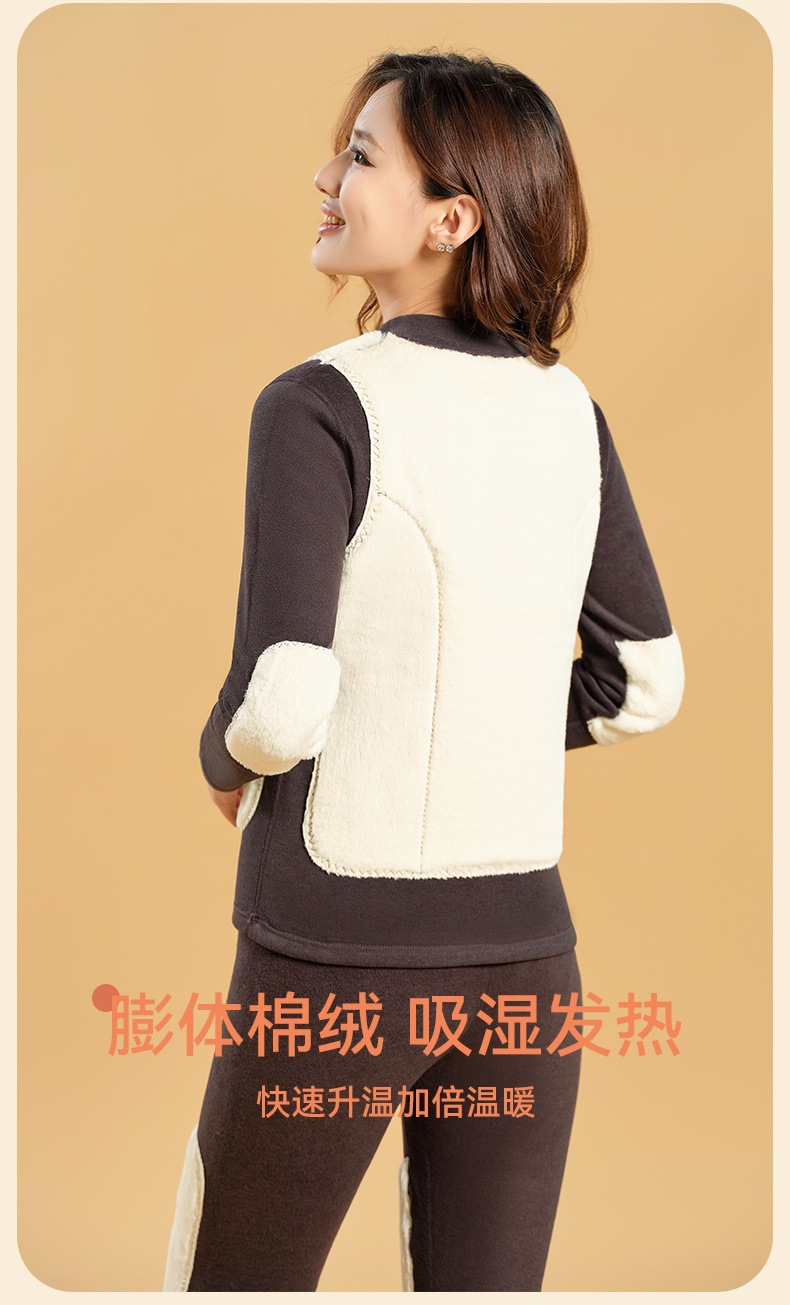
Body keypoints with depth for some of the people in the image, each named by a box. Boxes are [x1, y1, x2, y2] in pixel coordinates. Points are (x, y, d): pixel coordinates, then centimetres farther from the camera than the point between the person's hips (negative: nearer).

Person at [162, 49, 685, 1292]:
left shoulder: (321, 405, -14)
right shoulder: (571, 411, 4)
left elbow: (281, 703, -21)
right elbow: (643, 682, 10)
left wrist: (226, 762, 1)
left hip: (339, 950, -5)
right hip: (522, 948, 5)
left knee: (235, 1279, 16)